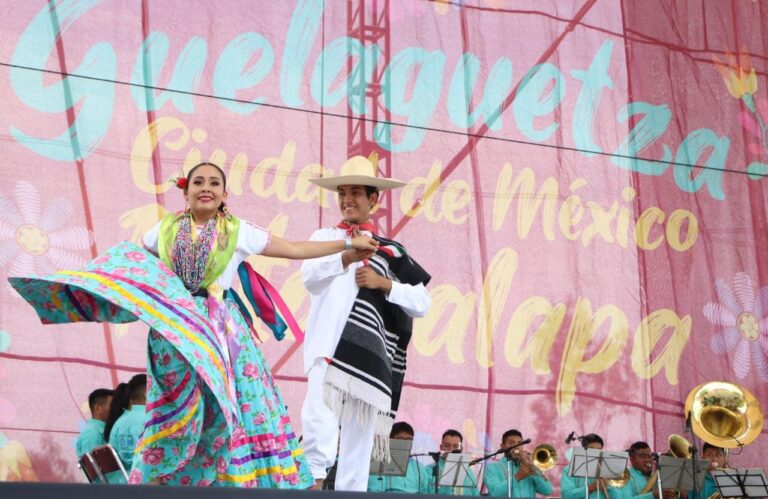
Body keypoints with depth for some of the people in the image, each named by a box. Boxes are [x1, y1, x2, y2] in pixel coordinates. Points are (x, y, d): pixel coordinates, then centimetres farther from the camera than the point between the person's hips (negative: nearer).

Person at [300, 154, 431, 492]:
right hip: (330, 346, -2)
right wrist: (347, 257, -22)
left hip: (371, 353, 2)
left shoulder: (391, 251, 15)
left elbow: (422, 303, 10)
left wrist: (383, 282, -4)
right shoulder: (325, 237, 14)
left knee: (359, 438, 4)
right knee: (319, 413, -25)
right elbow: (310, 277, -7)